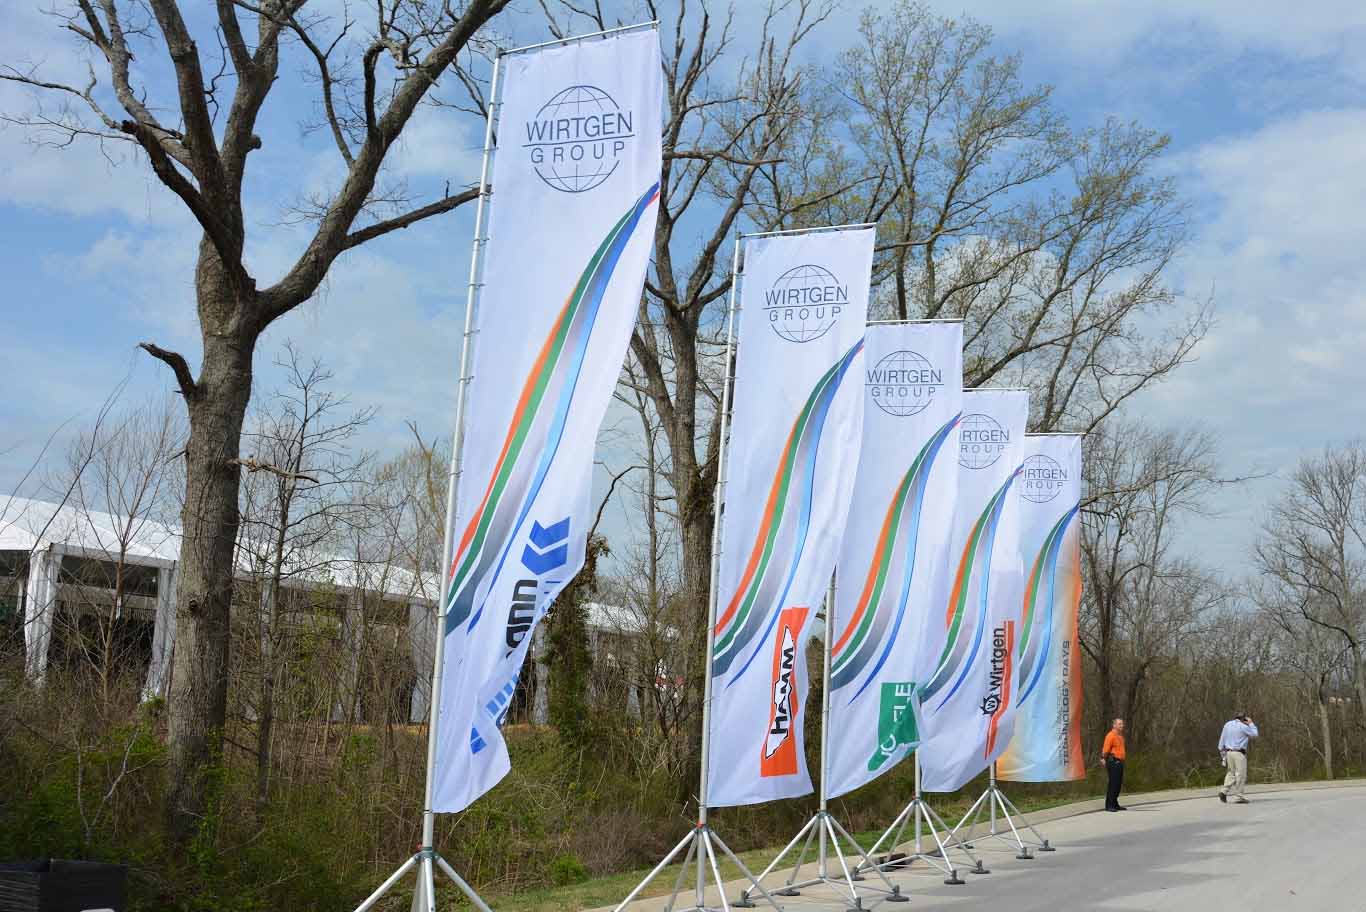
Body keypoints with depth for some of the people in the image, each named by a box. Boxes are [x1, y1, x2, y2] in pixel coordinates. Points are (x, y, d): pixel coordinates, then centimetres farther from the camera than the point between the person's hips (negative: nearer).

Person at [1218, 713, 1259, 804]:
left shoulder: (1227, 724, 9)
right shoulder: (1243, 727, -9)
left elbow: (1222, 738, 10)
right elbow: (1254, 734, 4)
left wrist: (1222, 751, 15)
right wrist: (1251, 724, 14)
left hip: (1228, 752, 7)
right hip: (1239, 753, -6)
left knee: (1232, 773, 18)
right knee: (1241, 775, -1)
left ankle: (1224, 791, 3)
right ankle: (1238, 797, -2)